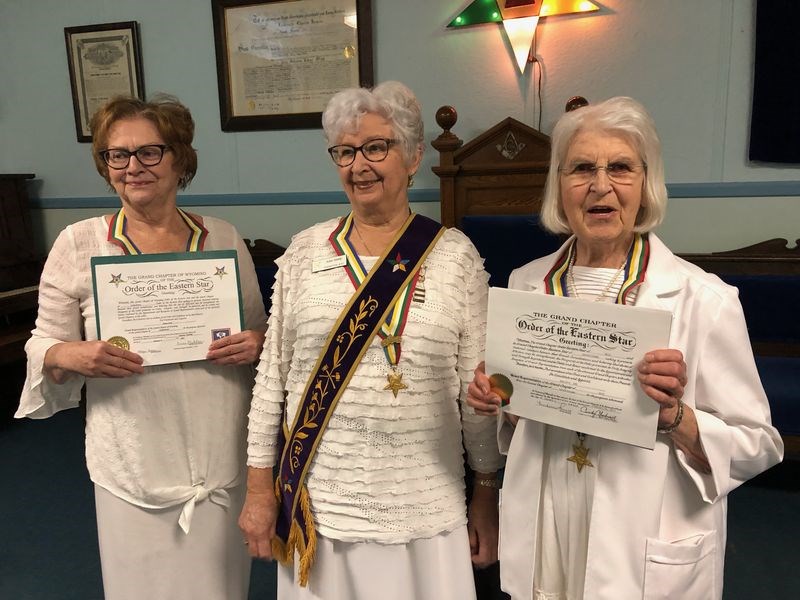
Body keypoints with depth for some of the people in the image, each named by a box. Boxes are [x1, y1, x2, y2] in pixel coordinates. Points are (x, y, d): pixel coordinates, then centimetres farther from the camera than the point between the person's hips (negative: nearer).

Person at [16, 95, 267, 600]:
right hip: (134, 464, -1)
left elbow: (260, 335, 10)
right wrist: (69, 355, -18)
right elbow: (44, 346, 4)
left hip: (223, 458, 2)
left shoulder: (224, 238, 1)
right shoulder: (78, 244, -3)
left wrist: (257, 345, -12)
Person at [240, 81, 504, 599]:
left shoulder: (455, 255, -5)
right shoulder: (306, 251, -2)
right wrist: (259, 488, 3)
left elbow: (477, 387, -1)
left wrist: (487, 496, 3)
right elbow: (273, 375, 2)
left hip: (423, 506, -1)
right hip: (316, 501, 1)